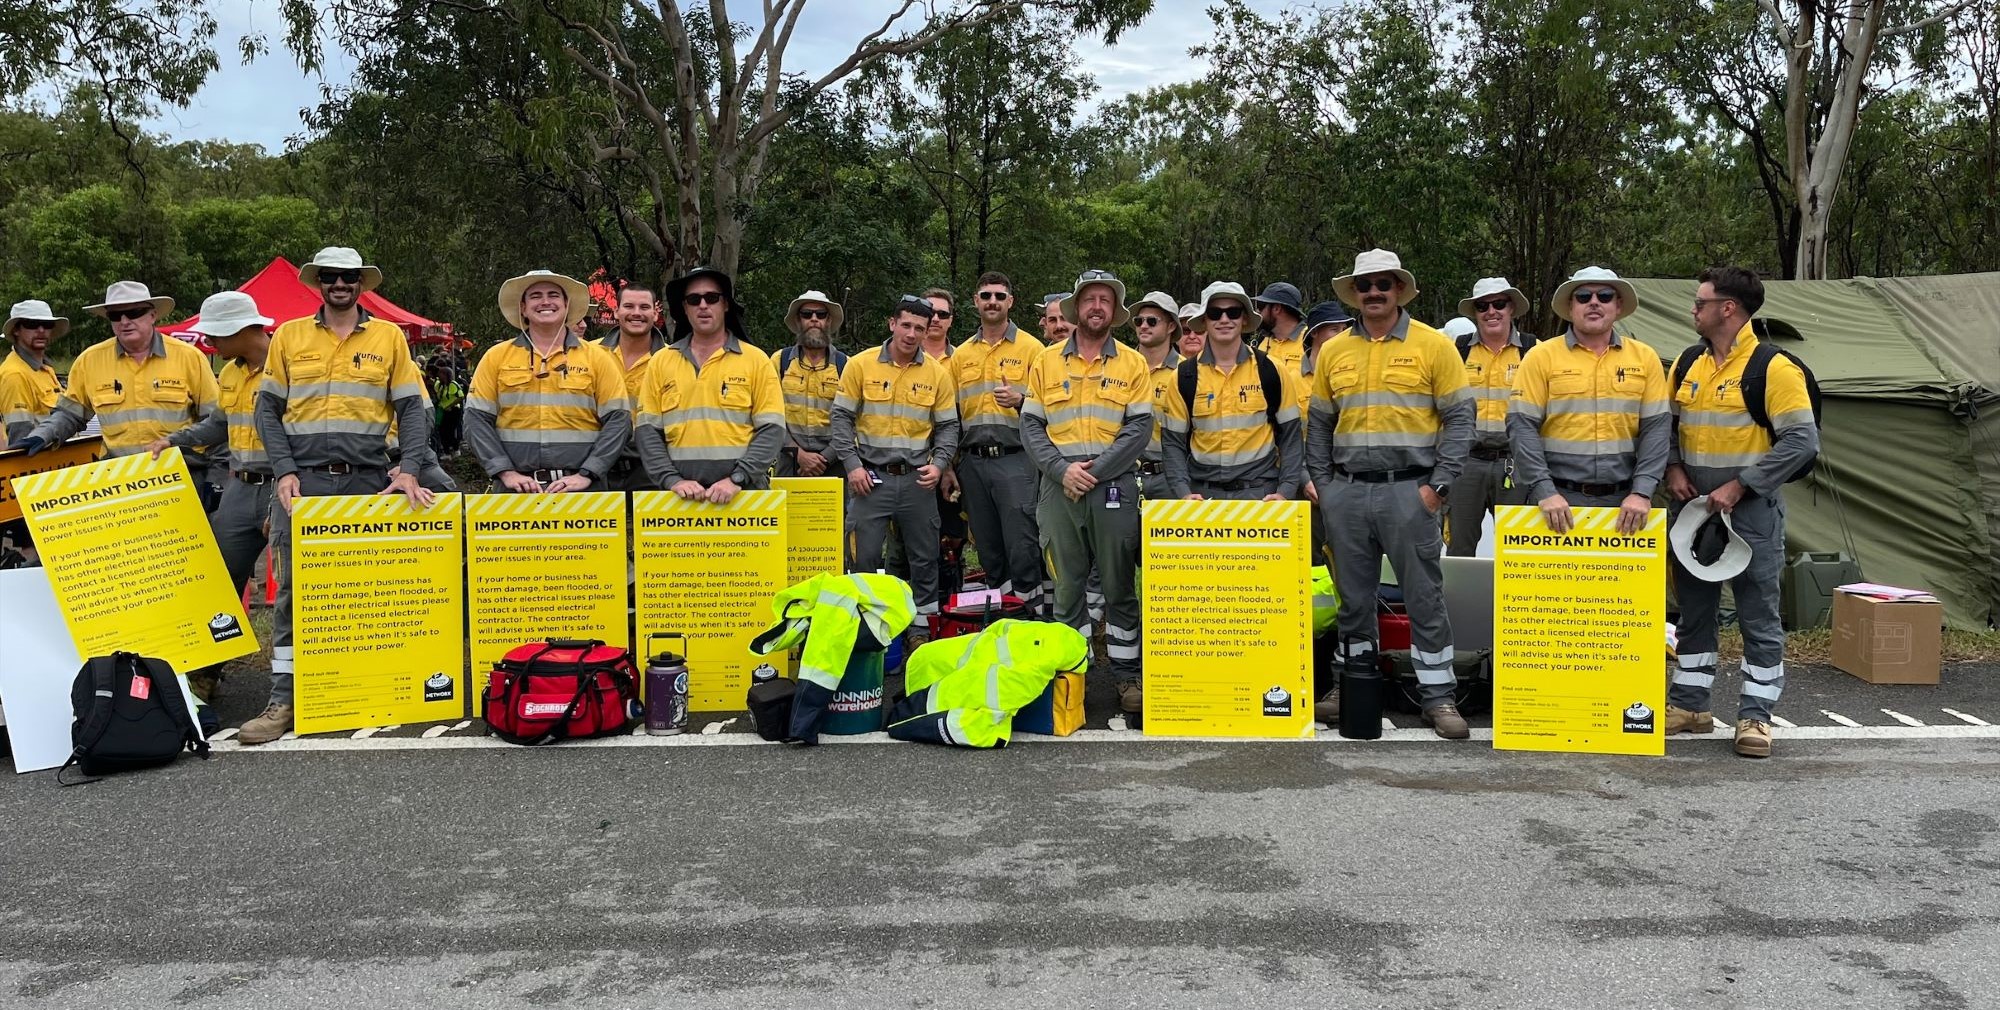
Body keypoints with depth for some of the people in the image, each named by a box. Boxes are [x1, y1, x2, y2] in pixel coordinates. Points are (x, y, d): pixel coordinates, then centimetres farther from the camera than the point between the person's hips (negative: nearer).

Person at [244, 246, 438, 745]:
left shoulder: (389, 336, 8)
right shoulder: (289, 335, 10)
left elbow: (412, 409, 4)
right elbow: (268, 409, 9)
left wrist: (410, 470, -10)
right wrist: (285, 471, -4)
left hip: (368, 480, 0)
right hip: (303, 481, 0)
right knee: (293, 589, -1)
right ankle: (283, 700, 4)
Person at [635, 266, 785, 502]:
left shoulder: (756, 360, 3)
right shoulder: (661, 362, 9)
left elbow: (771, 430, -3)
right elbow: (648, 431, 5)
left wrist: (736, 479, -14)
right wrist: (673, 480, -9)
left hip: (743, 493, -1)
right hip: (682, 497, 1)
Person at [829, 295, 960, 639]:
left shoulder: (937, 373, 3)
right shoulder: (860, 365, -1)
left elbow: (948, 426, 8)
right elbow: (842, 418, 0)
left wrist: (938, 464, -7)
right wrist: (852, 465, -9)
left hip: (918, 480, 2)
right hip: (870, 477, -2)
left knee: (923, 558, 9)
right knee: (863, 558, 0)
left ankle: (920, 627, 22)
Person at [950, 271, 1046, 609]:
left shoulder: (1030, 348, 2)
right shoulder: (961, 355, 15)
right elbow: (951, 416, 18)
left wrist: (1020, 401, -20)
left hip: (1015, 459, -5)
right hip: (972, 463, 5)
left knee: (1022, 548, -8)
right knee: (989, 551, 10)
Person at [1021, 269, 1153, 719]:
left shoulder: (1132, 363, 6)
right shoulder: (1046, 361, 9)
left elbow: (1140, 429, -2)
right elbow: (1030, 425, 5)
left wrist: (1095, 471, -11)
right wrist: (1062, 470, -10)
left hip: (1114, 484, -1)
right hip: (1059, 485, 2)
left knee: (1119, 586, 2)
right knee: (1066, 585, 7)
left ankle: (1127, 676, 10)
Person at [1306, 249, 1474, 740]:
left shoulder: (1433, 345, -1)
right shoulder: (1333, 351, 9)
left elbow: (1459, 419, -2)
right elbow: (1318, 424, 15)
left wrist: (1438, 484, -9)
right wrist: (1323, 484, 6)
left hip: (1408, 490, -3)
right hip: (1346, 492, 4)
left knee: (1424, 596, 0)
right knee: (1353, 597, 12)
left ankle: (1438, 695, 8)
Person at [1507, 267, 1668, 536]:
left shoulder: (1645, 358, 7)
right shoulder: (1541, 357, 1)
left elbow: (1656, 428, 3)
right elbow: (1522, 427, -5)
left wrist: (1642, 492, -9)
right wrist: (1545, 491, -15)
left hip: (1624, 502, 2)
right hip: (1558, 498, -2)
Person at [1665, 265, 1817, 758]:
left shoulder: (1773, 368, -10)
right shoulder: (1689, 366, 9)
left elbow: (1802, 440, -15)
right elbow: (1665, 425, 18)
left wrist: (1738, 486, -17)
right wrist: (1673, 469, -2)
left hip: (1751, 510, -6)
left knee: (1758, 613, 1)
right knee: (1693, 609, 12)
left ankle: (1756, 715, 8)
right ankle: (1688, 704, 22)